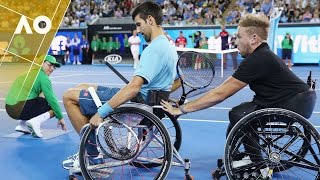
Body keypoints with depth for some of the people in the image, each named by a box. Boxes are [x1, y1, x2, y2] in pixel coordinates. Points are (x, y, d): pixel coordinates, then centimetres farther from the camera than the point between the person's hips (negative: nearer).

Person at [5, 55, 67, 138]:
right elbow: (51, 98, -7)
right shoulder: (43, 77, -4)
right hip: (21, 109, -8)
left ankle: (22, 123, 16)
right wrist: (60, 118, 3)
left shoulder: (30, 73, 22)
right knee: (53, 107, 6)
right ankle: (35, 122, -16)